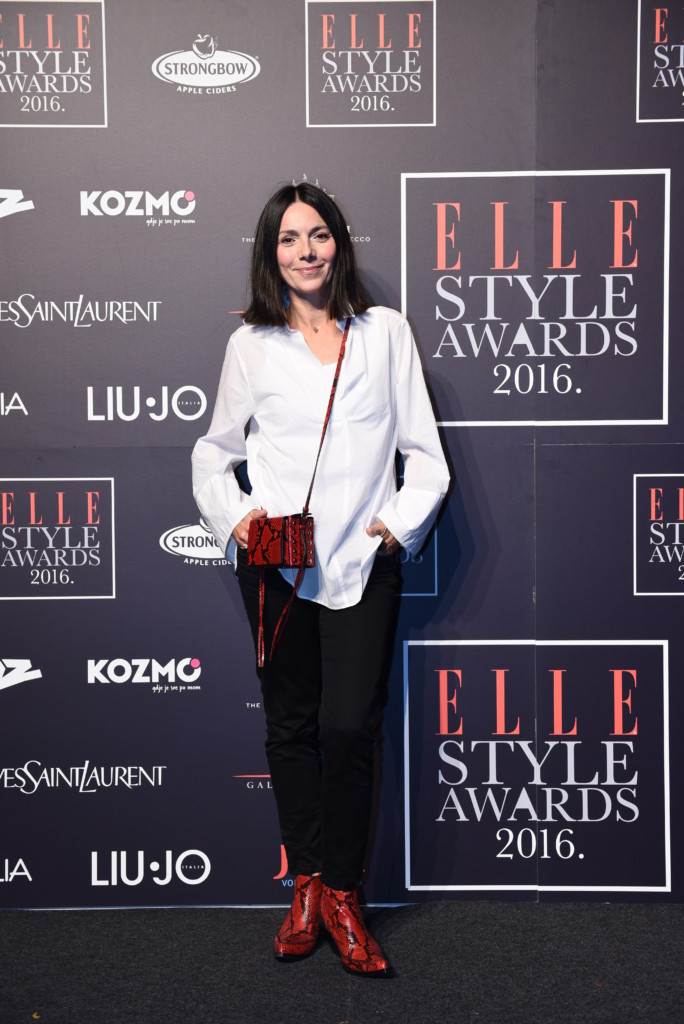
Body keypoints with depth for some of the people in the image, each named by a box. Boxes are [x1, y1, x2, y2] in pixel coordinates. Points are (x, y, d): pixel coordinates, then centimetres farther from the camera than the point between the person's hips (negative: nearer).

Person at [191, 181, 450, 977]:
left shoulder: (386, 331, 8)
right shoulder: (251, 343, 8)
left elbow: (424, 451, 8)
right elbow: (215, 450, 15)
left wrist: (403, 519, -6)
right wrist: (233, 517, -1)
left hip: (362, 561, -1)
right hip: (274, 562, 1)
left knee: (349, 726, -7)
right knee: (290, 725, 8)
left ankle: (341, 894, 9)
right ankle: (307, 885, 22)